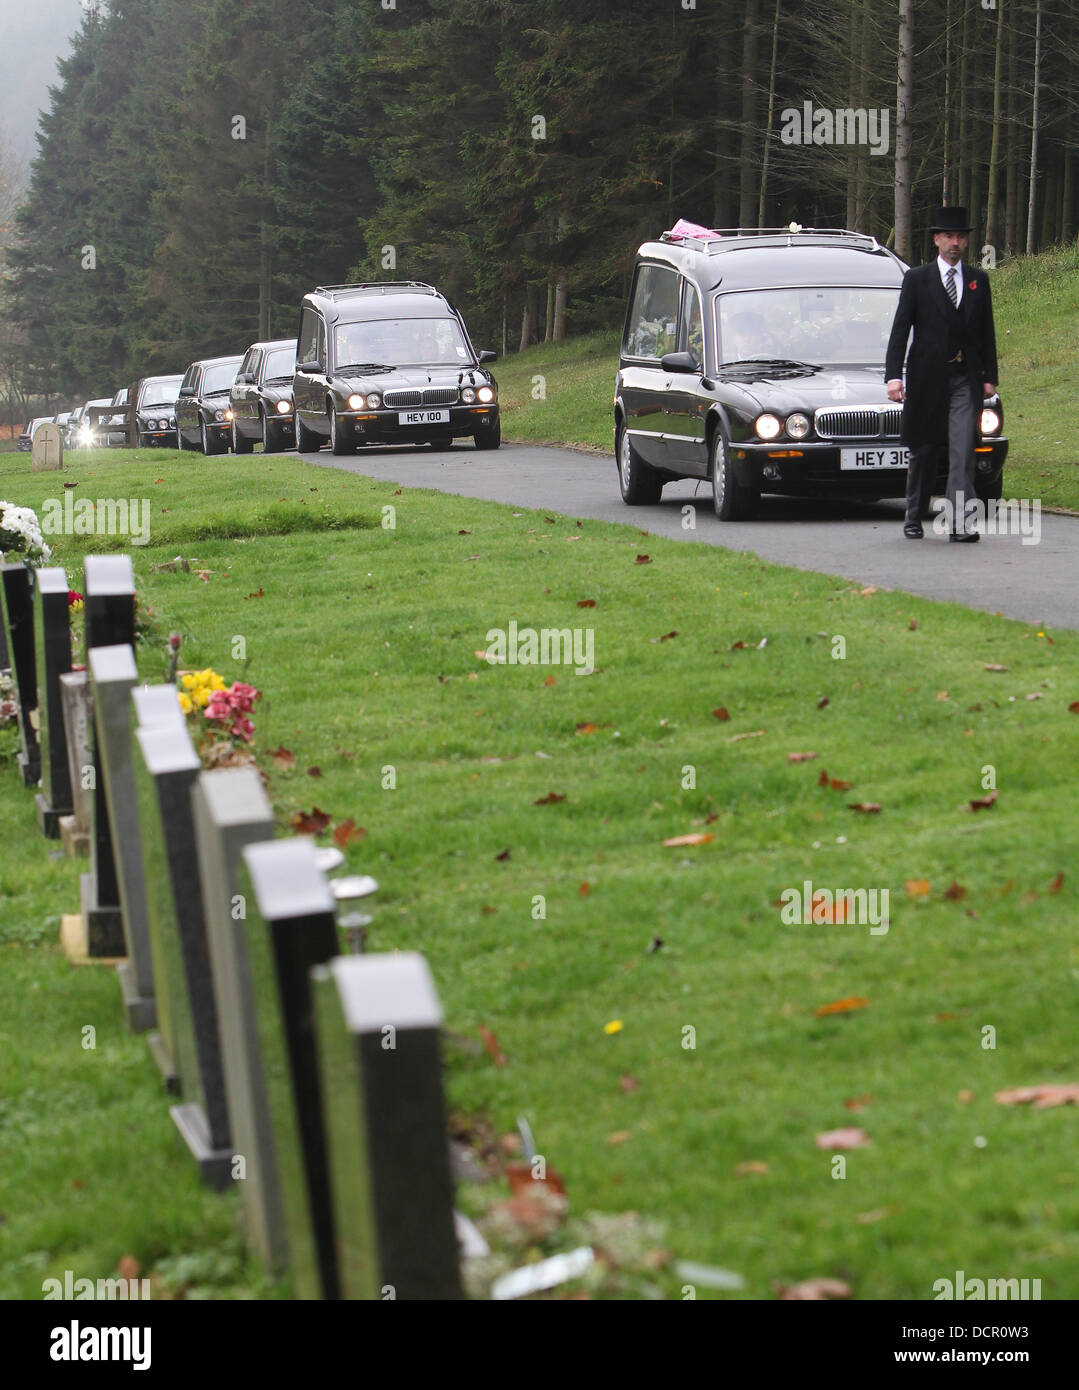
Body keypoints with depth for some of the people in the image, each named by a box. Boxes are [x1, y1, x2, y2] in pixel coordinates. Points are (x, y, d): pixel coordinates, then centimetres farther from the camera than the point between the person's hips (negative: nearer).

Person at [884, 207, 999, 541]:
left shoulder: (978, 280, 11)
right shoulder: (917, 279, 3)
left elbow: (987, 333, 14)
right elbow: (899, 330, -2)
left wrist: (990, 377, 7)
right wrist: (893, 376, -13)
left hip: (966, 378, 1)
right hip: (927, 376, -1)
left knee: (963, 450, -12)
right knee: (923, 451, 7)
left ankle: (960, 522, -19)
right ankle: (914, 518, 22)